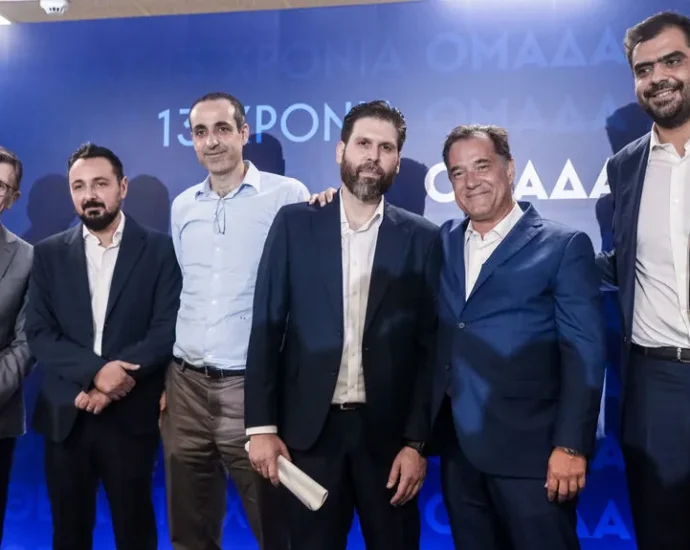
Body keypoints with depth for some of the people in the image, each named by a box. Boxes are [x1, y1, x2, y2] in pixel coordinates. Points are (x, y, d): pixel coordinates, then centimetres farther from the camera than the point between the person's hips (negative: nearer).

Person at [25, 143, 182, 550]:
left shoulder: (158, 249, 0)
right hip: (65, 415, 2)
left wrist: (117, 378, -17)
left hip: (131, 415, -2)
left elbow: (167, 330, -7)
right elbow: (38, 333, -1)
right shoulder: (49, 253, 7)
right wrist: (94, 370, -16)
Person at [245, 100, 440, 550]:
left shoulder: (422, 239, 1)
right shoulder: (295, 224, 1)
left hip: (388, 431, 0)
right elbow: (267, 327, 0)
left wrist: (417, 441, -5)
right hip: (309, 428, 0)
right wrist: (261, 425, -5)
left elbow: (429, 346, 0)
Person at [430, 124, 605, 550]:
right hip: (457, 447, 5)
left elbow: (584, 353, -9)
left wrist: (571, 446, -14)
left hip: (528, 449, -4)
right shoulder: (443, 242, 10)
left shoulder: (563, 245, -4)